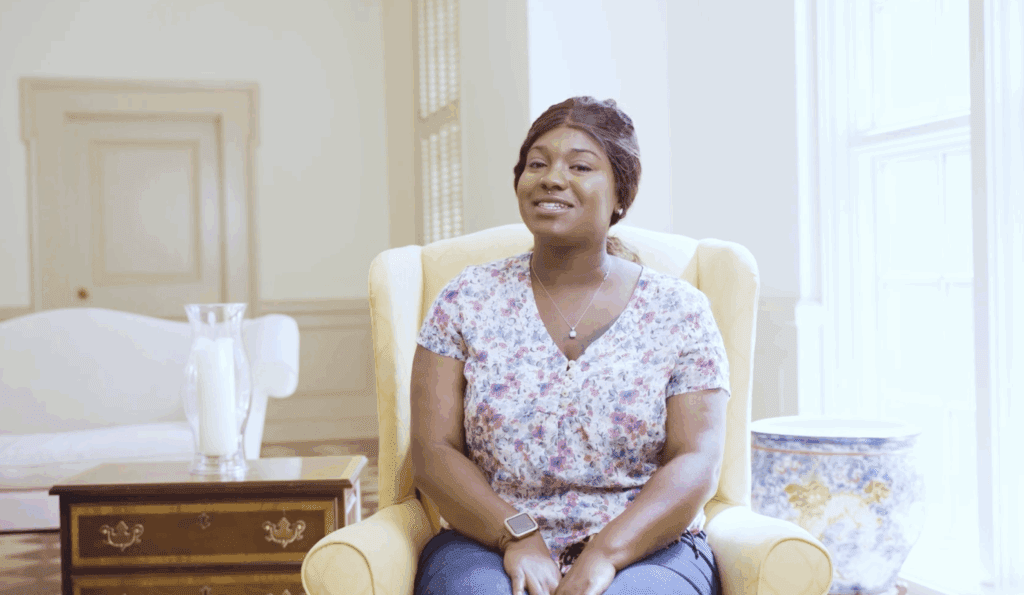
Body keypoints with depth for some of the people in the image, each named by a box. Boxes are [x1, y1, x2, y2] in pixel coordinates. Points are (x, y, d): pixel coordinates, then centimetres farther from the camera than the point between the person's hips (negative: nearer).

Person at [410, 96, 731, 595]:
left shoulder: (680, 310, 4)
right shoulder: (466, 301, 7)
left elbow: (698, 464, -4)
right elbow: (433, 452, 1)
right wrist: (518, 537, -14)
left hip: (643, 551, -1)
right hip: (491, 544, 1)